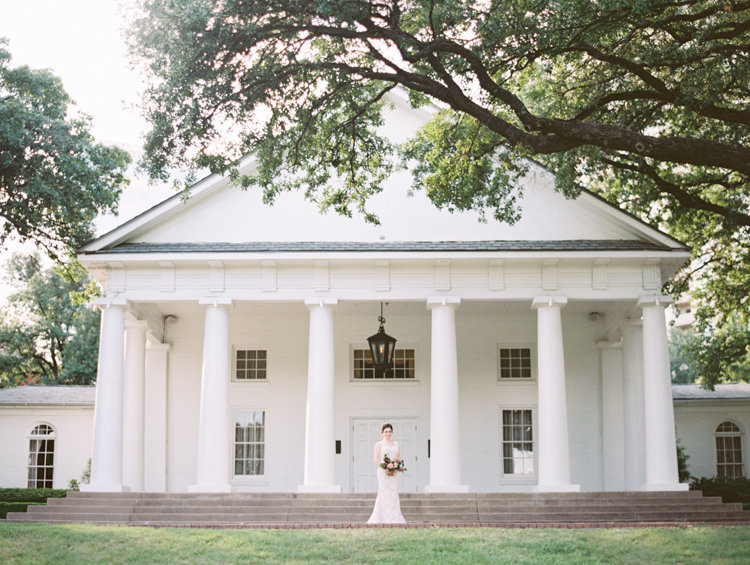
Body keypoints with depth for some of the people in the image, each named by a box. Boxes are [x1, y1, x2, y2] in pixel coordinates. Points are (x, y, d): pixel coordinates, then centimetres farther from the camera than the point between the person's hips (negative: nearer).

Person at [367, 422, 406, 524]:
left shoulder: (396, 444, 17)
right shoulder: (379, 444, 4)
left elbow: (399, 457, 14)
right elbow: (376, 459, -6)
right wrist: (385, 468, -16)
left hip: (394, 473, 5)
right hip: (383, 472, -5)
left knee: (394, 493, 2)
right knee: (385, 494, -8)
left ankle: (394, 519, 6)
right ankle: (386, 519, -8)